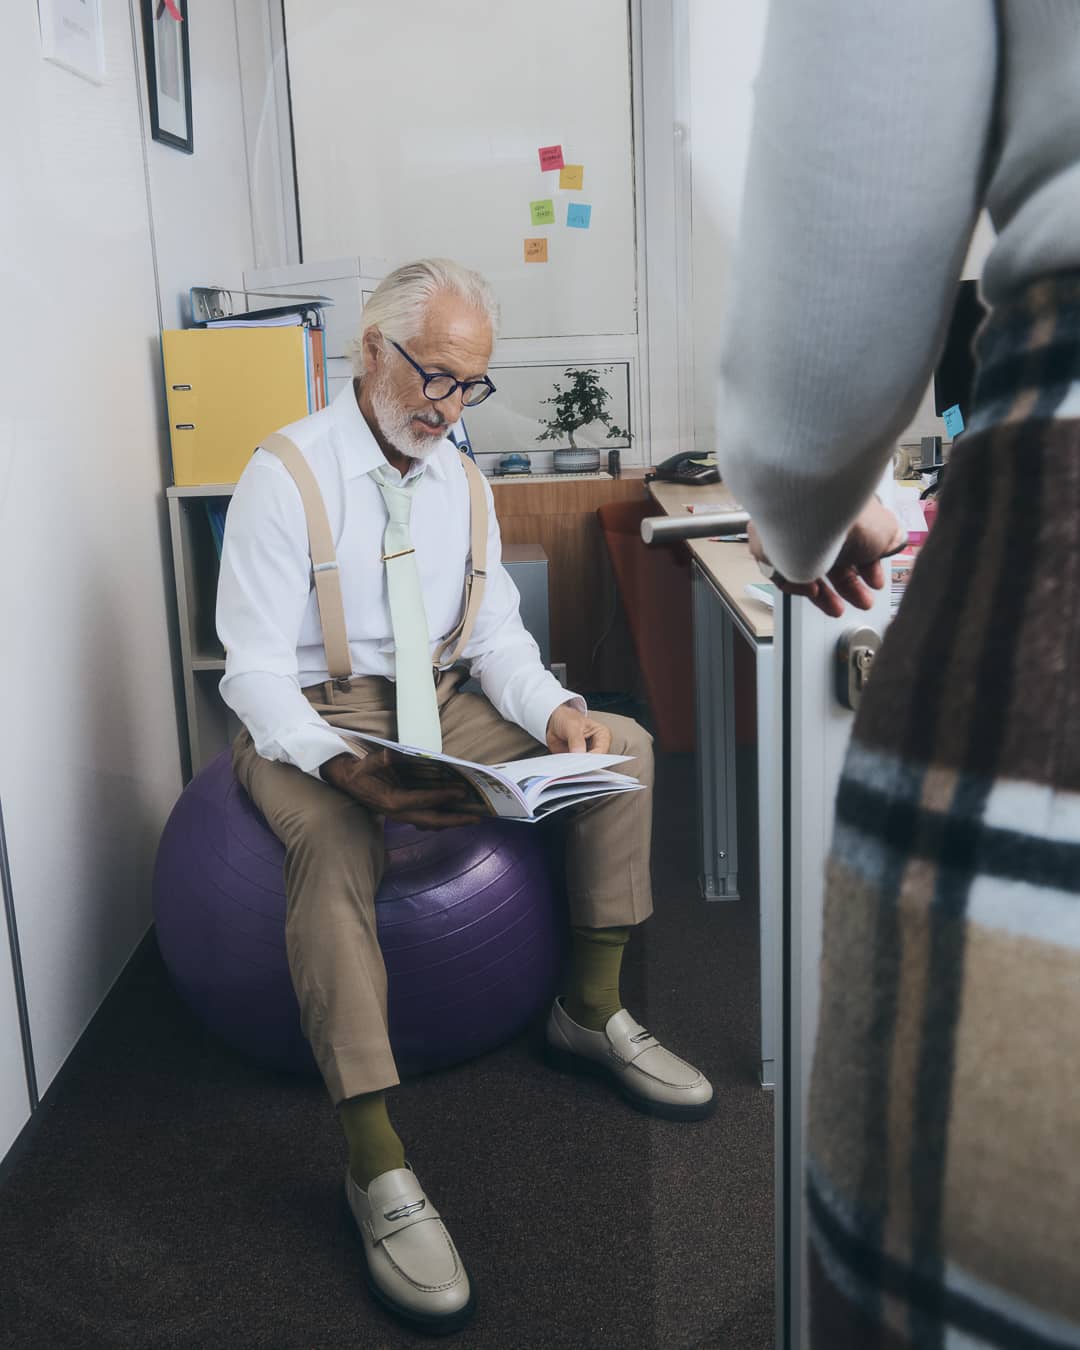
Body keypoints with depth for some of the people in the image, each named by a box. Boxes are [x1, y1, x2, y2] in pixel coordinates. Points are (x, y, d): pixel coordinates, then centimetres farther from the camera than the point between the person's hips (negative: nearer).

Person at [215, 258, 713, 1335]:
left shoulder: (462, 480, 8)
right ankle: (377, 1167, -35)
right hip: (314, 719, -6)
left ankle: (592, 1013, 3)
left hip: (442, 705, 7)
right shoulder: (286, 474, -12)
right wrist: (347, 765, -36)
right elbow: (256, 671, -17)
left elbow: (496, 634, 7)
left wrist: (557, 710, -15)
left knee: (623, 747, -7)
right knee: (330, 837, -38)